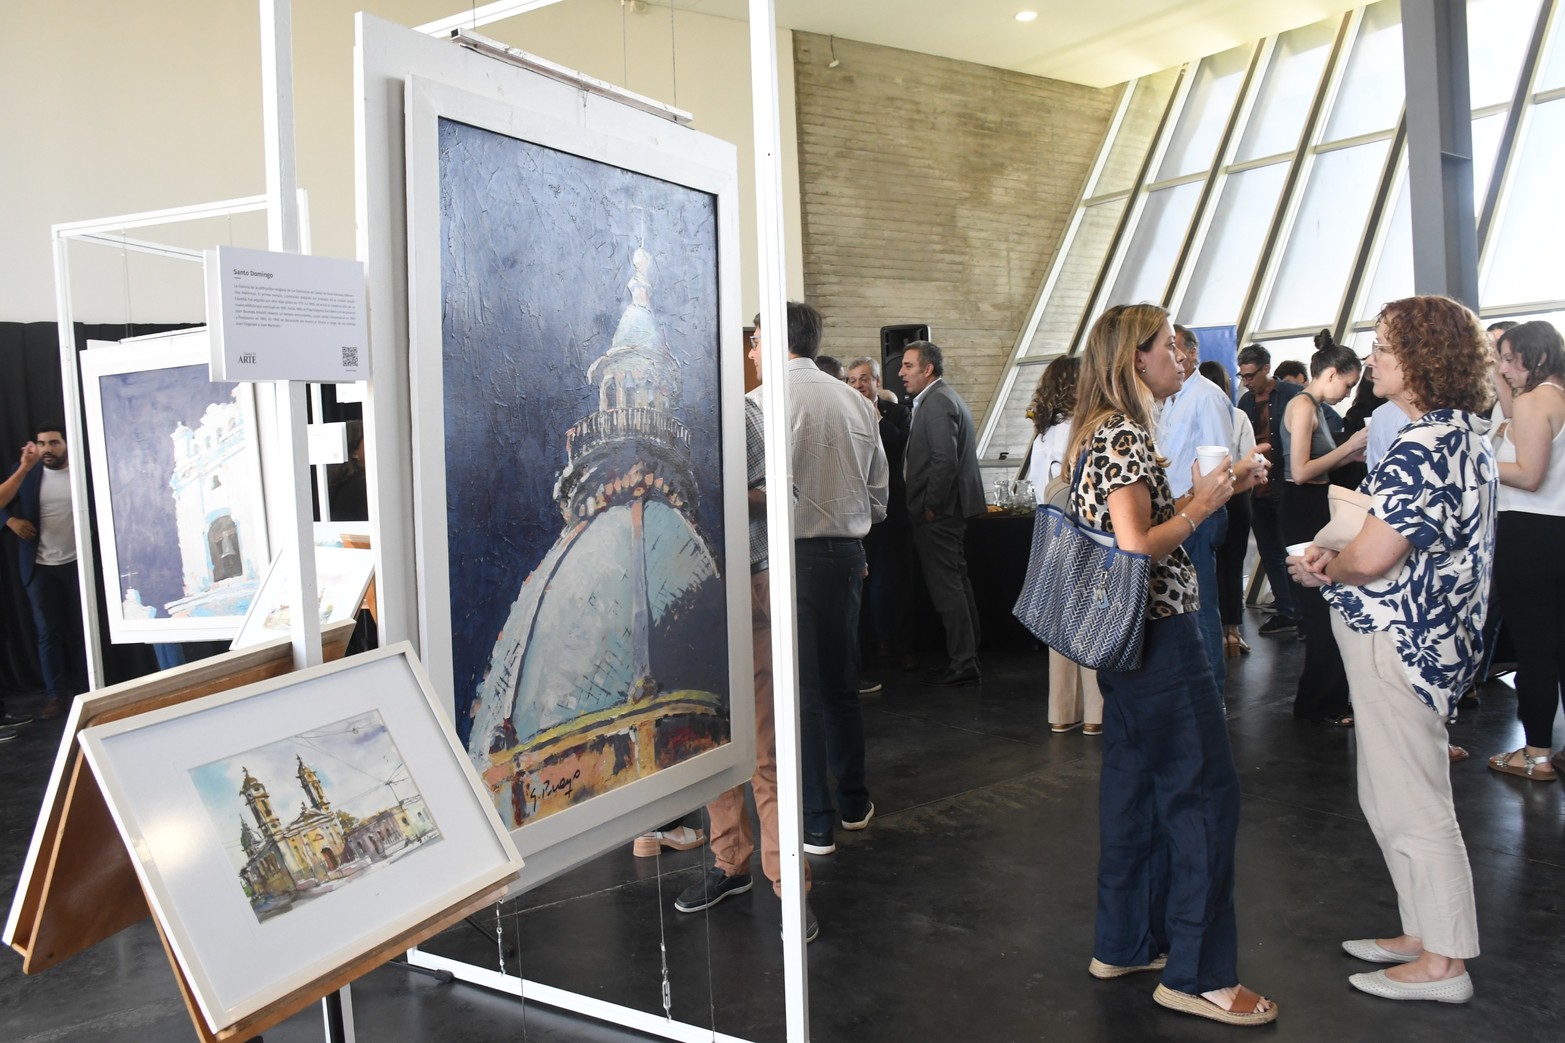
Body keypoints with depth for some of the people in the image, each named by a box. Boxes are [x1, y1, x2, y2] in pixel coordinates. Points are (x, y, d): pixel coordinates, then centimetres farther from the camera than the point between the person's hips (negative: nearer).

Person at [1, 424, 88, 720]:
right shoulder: (25, 474, 3)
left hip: (77, 563, -2)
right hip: (40, 567, 2)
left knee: (80, 629, 8)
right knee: (48, 631, 5)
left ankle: (82, 689, 17)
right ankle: (55, 694, 12)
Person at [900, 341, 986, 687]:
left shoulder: (936, 402, -15)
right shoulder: (944, 397, 17)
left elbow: (945, 460, -24)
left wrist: (929, 506, -16)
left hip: (938, 513, -11)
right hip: (950, 509, 11)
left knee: (946, 587, -4)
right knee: (956, 583, 15)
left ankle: (961, 665, 3)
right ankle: (967, 659, 24)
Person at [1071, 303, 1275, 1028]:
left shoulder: (1105, 432, 14)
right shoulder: (1126, 434, -17)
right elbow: (1136, 549, -24)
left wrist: (1211, 490, 11)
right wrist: (1199, 506, -11)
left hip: (1129, 640, 10)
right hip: (1158, 636, -10)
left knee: (1136, 788, 16)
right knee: (1205, 794, -3)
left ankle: (1124, 944, 27)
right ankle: (1197, 974, 7)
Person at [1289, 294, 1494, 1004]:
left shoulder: (1422, 448, -22)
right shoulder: (1464, 435, 11)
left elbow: (1372, 558, -24)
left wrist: (1327, 565, -1)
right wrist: (1336, 564, 0)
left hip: (1397, 644, -10)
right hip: (1428, 637, 10)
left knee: (1411, 806, 2)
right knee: (1391, 798, 20)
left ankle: (1442, 964, 15)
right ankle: (1424, 932, 32)